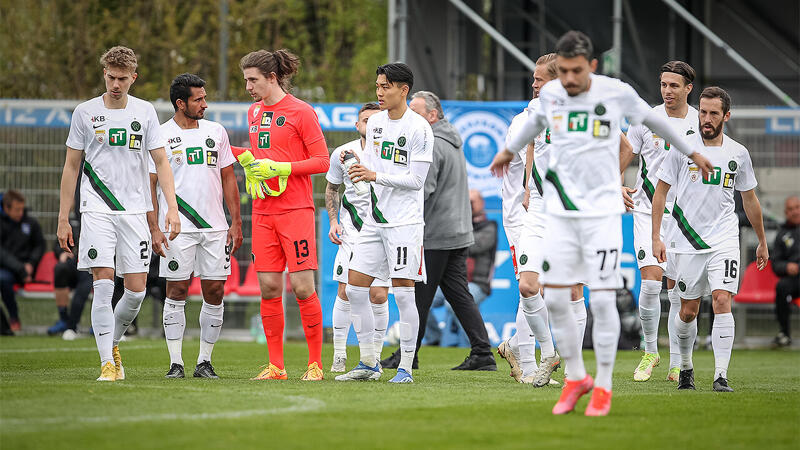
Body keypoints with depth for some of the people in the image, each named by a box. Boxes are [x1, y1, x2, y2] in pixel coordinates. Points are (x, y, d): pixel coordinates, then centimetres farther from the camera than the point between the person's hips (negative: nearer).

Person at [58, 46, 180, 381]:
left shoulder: (145, 112, 7)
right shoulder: (85, 112, 4)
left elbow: (161, 163, 8)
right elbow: (71, 167, 9)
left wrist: (172, 208, -5)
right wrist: (64, 218, 6)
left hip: (134, 211, 2)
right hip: (96, 210, -2)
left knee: (136, 290, -2)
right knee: (103, 284, -13)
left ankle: (112, 342, 24)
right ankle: (107, 362, -10)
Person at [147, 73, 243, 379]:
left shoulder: (216, 132, 11)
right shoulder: (161, 136, 0)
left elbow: (228, 178, 15)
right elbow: (149, 184, 0)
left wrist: (236, 222, 9)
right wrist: (154, 228, -8)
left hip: (215, 227, 3)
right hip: (177, 228, -3)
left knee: (215, 292, 1)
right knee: (177, 291, -3)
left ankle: (205, 361, 10)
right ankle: (175, 362, 2)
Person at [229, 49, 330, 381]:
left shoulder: (301, 112, -6)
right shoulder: (255, 112, 15)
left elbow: (322, 161, -8)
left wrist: (279, 168, -15)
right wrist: (233, 151, 12)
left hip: (295, 210, -6)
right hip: (263, 212, 6)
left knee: (302, 287, -8)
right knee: (268, 286, 3)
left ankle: (315, 363, 0)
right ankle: (275, 366, 7)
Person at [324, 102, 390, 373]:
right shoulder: (343, 154, 2)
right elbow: (332, 189, 15)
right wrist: (333, 221, 5)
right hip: (351, 230, 1)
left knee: (379, 296, -5)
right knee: (345, 292, -4)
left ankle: (374, 356, 10)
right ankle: (339, 356, 7)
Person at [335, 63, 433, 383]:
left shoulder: (419, 128, -11)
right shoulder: (375, 122, 11)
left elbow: (416, 180, -14)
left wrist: (376, 175, -18)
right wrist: (358, 165, 0)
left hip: (405, 222, -7)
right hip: (375, 220, 7)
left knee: (403, 293, -6)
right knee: (354, 289, 3)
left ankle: (406, 367, 1)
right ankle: (368, 363, 12)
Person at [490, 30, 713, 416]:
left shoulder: (617, 93, -8)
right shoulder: (550, 93, 1)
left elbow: (652, 120, 12)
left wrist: (691, 152, 26)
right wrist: (510, 149, 44)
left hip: (602, 211, -3)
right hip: (560, 211, 3)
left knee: (602, 300, -7)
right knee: (554, 298, -1)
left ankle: (604, 386, 6)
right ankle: (575, 377, 17)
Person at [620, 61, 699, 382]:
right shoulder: (646, 120, 0)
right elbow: (620, 162, 5)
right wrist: (618, 187, -14)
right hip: (648, 212, -1)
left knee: (678, 293, 3)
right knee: (651, 281, -16)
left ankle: (677, 365, 12)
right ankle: (650, 350, 4)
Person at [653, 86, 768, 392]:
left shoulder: (738, 154, 5)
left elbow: (750, 200, 17)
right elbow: (660, 192, 3)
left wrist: (762, 241, 22)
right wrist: (656, 237, -4)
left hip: (724, 241, 0)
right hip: (687, 241, 0)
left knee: (722, 301, -16)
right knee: (688, 311, 6)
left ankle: (721, 375, -17)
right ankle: (685, 367, 30)